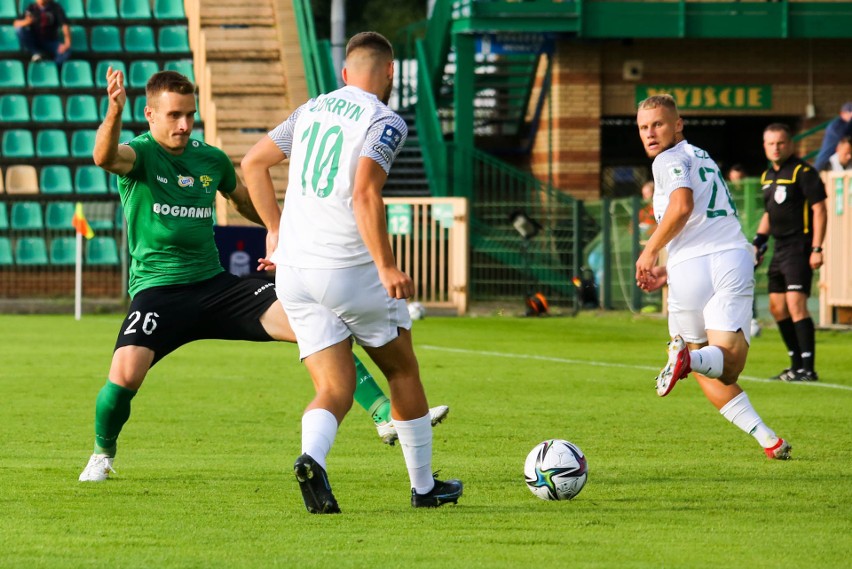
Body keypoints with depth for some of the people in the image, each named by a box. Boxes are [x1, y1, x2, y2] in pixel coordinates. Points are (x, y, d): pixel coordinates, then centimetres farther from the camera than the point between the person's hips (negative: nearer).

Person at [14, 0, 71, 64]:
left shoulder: (56, 7, -5)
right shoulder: (31, 8, -1)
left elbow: (64, 24, -18)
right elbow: (16, 24, -5)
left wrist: (67, 43, -35)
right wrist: (26, 22, -28)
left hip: (51, 42, -2)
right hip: (34, 43, 2)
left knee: (65, 52, -33)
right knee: (19, 29, -26)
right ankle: (36, 53, -16)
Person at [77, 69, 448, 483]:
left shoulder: (211, 159, 9)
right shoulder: (140, 154, -6)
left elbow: (246, 201, 30)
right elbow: (105, 157, -33)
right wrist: (114, 112, -51)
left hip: (215, 284, 4)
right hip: (157, 289, -4)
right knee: (125, 374, -27)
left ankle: (388, 417, -9)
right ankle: (102, 454, 6)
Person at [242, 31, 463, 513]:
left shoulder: (312, 110, 14)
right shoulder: (386, 122, -7)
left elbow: (253, 163, 18)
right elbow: (365, 194, -21)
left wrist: (276, 231, 23)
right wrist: (388, 266, -20)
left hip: (293, 270, 6)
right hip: (350, 269, -5)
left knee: (336, 389, 5)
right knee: (403, 371, 15)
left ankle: (313, 459, -26)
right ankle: (424, 486, 23)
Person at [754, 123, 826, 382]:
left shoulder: (804, 172, -10)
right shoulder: (768, 176, 15)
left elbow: (819, 210, -14)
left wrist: (816, 248, -20)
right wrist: (759, 239, 15)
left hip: (799, 247, -9)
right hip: (780, 248, 9)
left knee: (796, 304, -17)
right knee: (777, 307, 12)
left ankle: (808, 368, -17)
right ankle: (797, 365, 23)